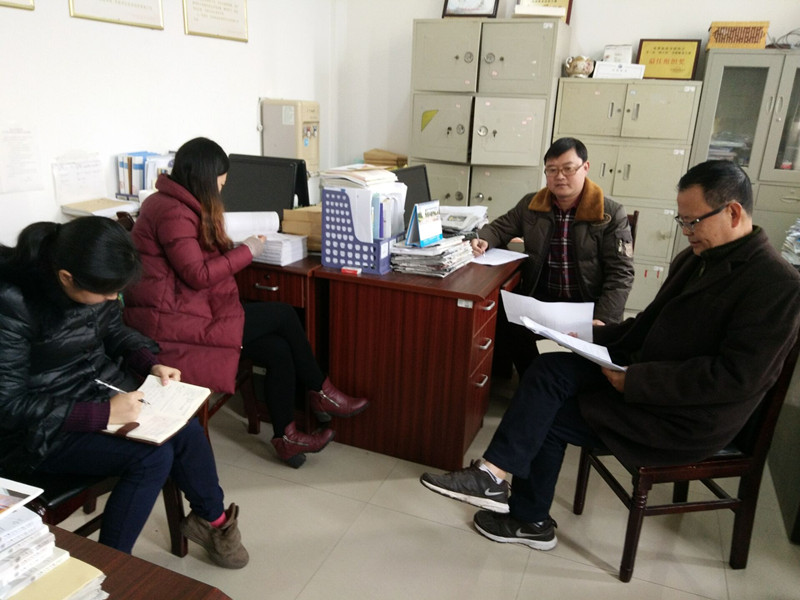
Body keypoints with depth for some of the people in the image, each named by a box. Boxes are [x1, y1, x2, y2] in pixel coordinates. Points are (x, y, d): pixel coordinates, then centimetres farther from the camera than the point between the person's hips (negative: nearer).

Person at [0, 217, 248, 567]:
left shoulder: (94, 280, -9)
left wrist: (151, 363, -8)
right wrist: (101, 414, -30)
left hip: (99, 388, 6)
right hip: (39, 429, -6)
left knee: (186, 430, -11)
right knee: (153, 456, -23)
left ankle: (212, 519, 16)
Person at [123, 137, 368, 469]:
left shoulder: (174, 202, 14)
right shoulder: (173, 212, -17)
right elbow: (197, 274, -20)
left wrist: (232, 249, 1)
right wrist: (246, 252, -11)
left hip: (184, 306, 9)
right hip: (171, 321, -9)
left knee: (279, 349, -5)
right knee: (283, 314, -9)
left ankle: (285, 435, 7)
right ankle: (320, 392, 10)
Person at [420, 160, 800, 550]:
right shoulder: (695, 259, 8)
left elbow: (735, 377, -23)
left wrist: (638, 381, -25)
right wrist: (594, 336, -3)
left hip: (691, 419, -7)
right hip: (649, 376, 8)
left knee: (548, 415, -13)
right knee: (551, 368, -12)